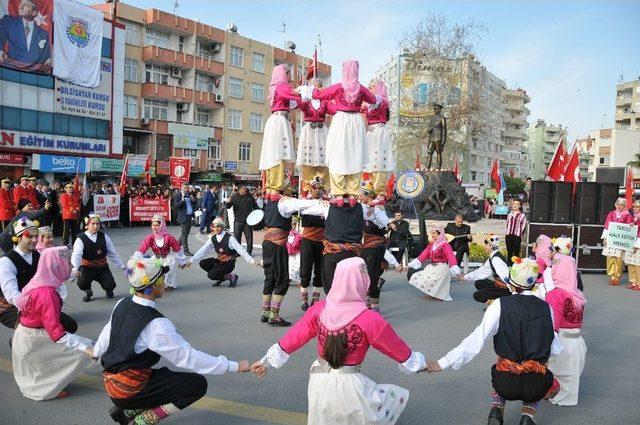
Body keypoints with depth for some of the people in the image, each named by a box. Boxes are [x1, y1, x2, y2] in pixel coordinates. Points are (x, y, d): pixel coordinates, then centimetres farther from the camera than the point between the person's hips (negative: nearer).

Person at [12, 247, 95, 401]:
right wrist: (84, 347, -33)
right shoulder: (47, 293, -31)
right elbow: (56, 332, -33)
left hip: (28, 336, 9)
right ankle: (47, 390, 6)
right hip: (35, 341, -9)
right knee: (81, 353, -7)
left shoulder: (40, 283, -5)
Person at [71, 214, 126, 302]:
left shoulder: (104, 237, -1)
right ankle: (88, 292, 11)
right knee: (82, 283, -29)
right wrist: (75, 268, -44)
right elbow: (76, 255, -25)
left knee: (110, 285, -17)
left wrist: (122, 266, 7)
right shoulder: (81, 239, -11)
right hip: (87, 268, -2)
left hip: (102, 267, 2)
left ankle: (108, 290, 26)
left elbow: (113, 253, 6)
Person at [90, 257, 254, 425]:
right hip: (129, 390, -9)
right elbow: (187, 357, -21)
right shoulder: (155, 324, -24)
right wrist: (234, 366, -17)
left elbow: (106, 334, 17)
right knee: (198, 384, -10)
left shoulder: (122, 305, 0)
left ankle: (126, 411, 15)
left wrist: (96, 352, 41)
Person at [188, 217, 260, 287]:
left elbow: (240, 250, -20)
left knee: (211, 275, -20)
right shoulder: (213, 239, 0)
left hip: (228, 263, -6)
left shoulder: (229, 238, -16)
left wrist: (252, 261, -27)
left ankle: (231, 276, 1)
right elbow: (203, 250, 1)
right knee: (202, 263, -12)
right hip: (219, 261, 6)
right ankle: (221, 277, 4)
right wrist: (191, 260, -5)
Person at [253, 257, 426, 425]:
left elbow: (293, 337, 2)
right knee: (398, 397, 17)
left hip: (319, 381, 5)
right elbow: (398, 349, -4)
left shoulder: (318, 309, -8)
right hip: (348, 385, -4)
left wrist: (266, 361, 15)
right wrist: (419, 363, 15)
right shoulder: (370, 320, -19)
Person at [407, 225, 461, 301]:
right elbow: (424, 255, 11)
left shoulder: (444, 245, -15)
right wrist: (414, 263, 8)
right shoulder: (431, 245, 8)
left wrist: (455, 270, -33)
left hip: (441, 267, -8)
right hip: (432, 267, 8)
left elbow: (450, 257, -23)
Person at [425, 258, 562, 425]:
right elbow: (554, 349, 6)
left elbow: (477, 339, -14)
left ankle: (496, 411, 18)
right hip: (539, 386, 1)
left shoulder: (500, 305, -8)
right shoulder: (546, 308, 0)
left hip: (507, 384, -1)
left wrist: (442, 364, -14)